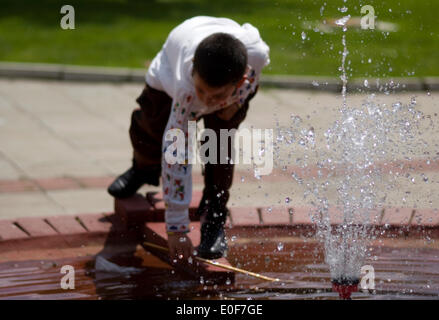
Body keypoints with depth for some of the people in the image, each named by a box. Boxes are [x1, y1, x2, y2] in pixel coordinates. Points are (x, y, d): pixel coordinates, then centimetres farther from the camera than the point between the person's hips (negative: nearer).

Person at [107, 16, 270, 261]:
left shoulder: (257, 53, -45)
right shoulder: (187, 88, -48)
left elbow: (249, 31, -16)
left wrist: (234, 102, -23)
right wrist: (176, 227, -42)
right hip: (171, 69, -1)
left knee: (221, 139, -19)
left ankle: (214, 216, -5)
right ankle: (144, 168, 43)